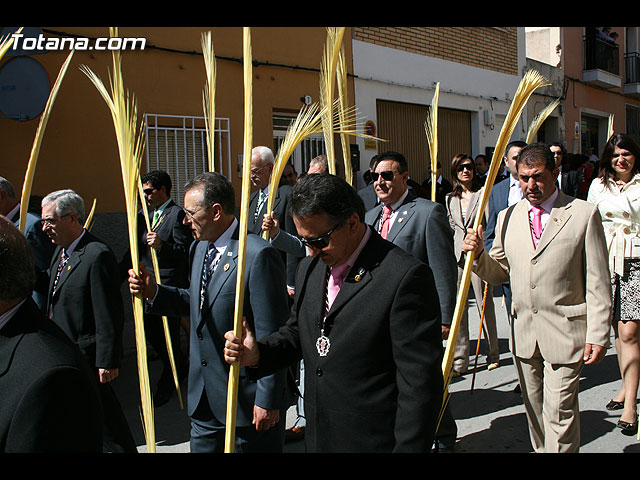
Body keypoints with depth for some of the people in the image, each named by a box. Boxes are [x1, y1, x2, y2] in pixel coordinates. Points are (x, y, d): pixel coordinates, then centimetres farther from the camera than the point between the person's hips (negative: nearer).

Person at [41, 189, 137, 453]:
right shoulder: (60, 251, 10)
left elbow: (109, 315, -22)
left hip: (85, 355, -9)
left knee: (105, 415, 3)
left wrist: (107, 361, -20)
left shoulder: (97, 255, -21)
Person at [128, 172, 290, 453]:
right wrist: (153, 292, 3)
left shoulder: (258, 255, -20)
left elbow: (271, 336, -20)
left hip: (247, 400, -8)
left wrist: (267, 400, -18)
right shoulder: (199, 248, 8)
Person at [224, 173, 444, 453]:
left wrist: (408, 447, -17)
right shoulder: (309, 268, 5)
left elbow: (419, 383, -18)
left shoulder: (405, 277, -20)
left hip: (375, 441, -6)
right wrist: (258, 354, -2)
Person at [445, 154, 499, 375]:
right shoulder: (451, 199, 14)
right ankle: (460, 361, 10)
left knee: (484, 304, 3)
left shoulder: (483, 192, 0)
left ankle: (493, 354, 21)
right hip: (457, 255, 4)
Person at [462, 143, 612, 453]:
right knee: (533, 409, 16)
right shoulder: (507, 217, 8)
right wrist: (478, 254, -8)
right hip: (523, 332, 4)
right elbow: (499, 273, 12)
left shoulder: (584, 213, -4)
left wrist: (598, 335, -8)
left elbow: (597, 282, -5)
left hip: (565, 331, -4)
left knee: (559, 411, -1)